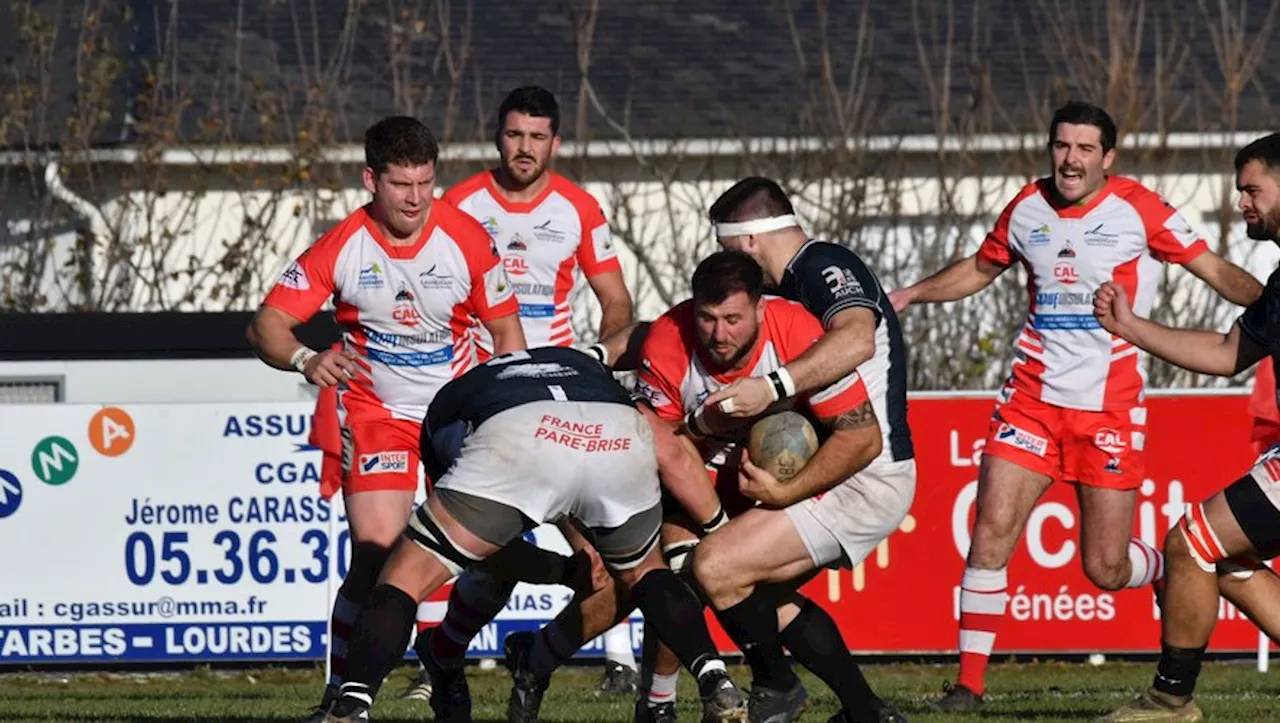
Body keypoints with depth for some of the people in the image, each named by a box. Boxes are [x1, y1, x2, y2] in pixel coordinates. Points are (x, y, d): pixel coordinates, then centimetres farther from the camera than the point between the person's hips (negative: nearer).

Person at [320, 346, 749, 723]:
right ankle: (718, 687, 16)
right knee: (642, 571, 33)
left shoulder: (446, 404, 41)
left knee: (405, 579, 11)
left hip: (519, 440, -3)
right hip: (622, 439, 3)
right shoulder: (584, 364, 46)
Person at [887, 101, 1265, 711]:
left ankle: (1171, 571, 35)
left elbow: (1217, 271, -5)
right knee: (992, 529, -13)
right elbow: (979, 269, 24)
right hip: (1033, 397, 3)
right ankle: (969, 680, -6)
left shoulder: (1137, 209, -6)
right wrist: (909, 295, 14)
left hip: (1110, 407, -3)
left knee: (1106, 570, -1)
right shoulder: (1027, 208, 6)